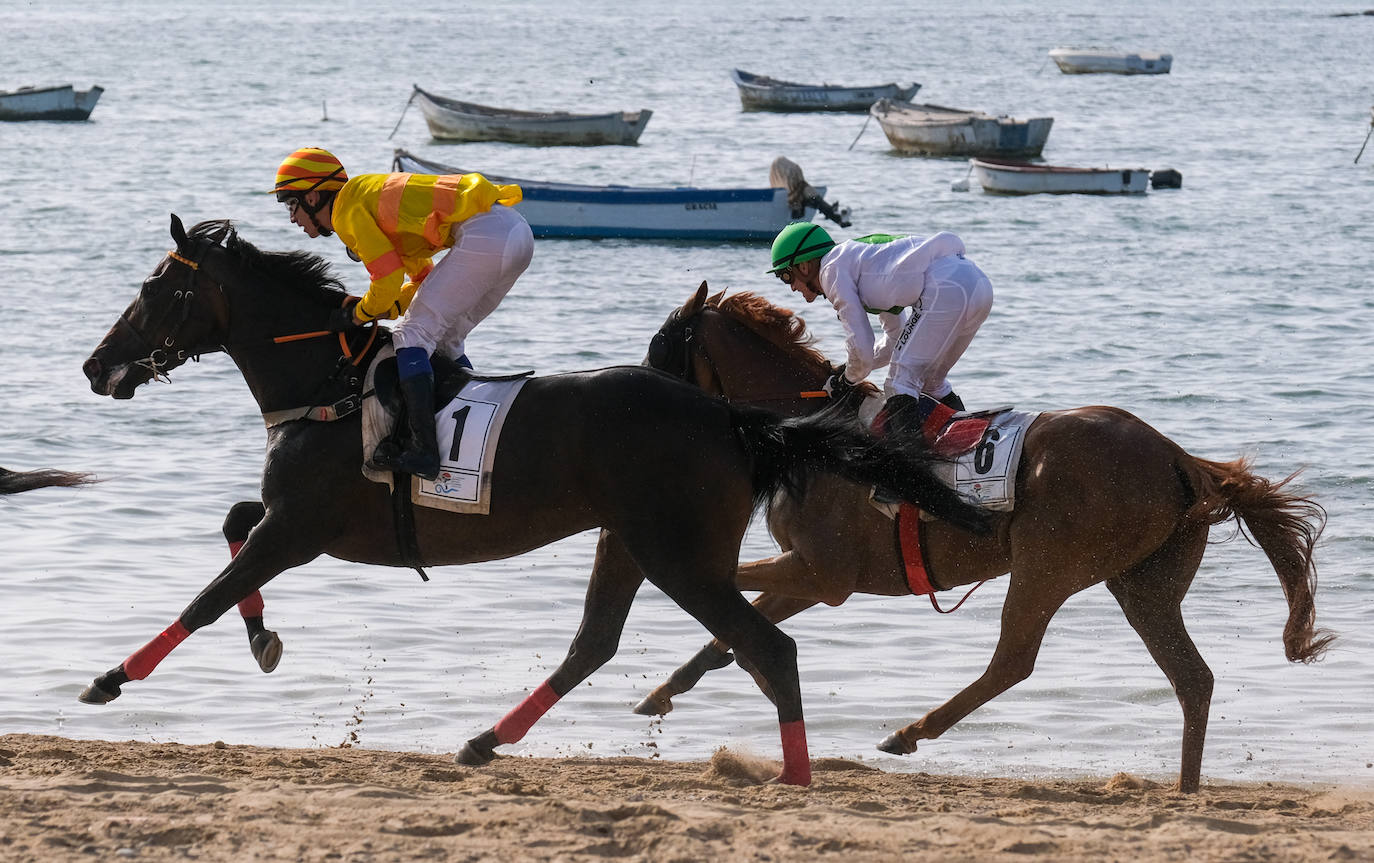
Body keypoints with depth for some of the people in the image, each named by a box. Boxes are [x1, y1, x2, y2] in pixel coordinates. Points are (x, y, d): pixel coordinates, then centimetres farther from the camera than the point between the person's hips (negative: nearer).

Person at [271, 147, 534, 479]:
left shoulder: (348, 210, 0)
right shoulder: (374, 196, 28)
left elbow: (388, 281, -6)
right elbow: (423, 276, 30)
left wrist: (358, 316, 11)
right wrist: (382, 311, 20)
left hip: (484, 235, -10)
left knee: (413, 336, -6)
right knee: (445, 340, 20)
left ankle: (423, 449, -16)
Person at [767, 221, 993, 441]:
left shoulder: (832, 270, 5)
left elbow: (862, 350, 1)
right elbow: (897, 339, 36)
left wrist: (846, 380, 20)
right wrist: (850, 369, 33)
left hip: (945, 289, -9)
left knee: (901, 388, -7)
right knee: (928, 382, 22)